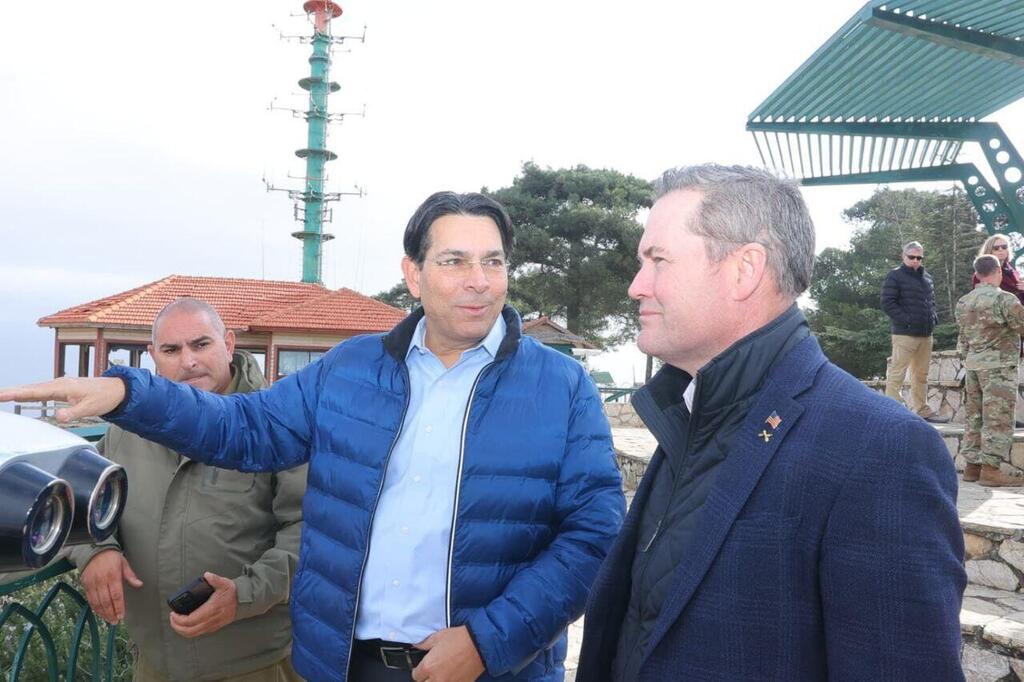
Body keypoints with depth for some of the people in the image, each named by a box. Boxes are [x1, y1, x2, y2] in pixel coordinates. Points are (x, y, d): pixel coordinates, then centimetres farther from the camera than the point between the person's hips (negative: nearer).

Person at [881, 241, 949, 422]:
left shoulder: (926, 277, 18)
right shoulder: (895, 276, -5)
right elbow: (887, 302, -12)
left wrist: (933, 317, 8)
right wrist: (906, 320, -18)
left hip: (926, 334, 8)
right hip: (905, 334, -8)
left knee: (921, 375, 14)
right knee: (897, 374, -8)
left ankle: (922, 410, 23)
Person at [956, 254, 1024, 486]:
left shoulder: (963, 301, 9)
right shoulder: (1005, 299, -13)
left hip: (972, 363, 7)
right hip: (998, 365, -7)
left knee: (974, 415, 11)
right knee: (998, 417, -4)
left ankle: (972, 464, 14)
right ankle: (991, 468, -5)